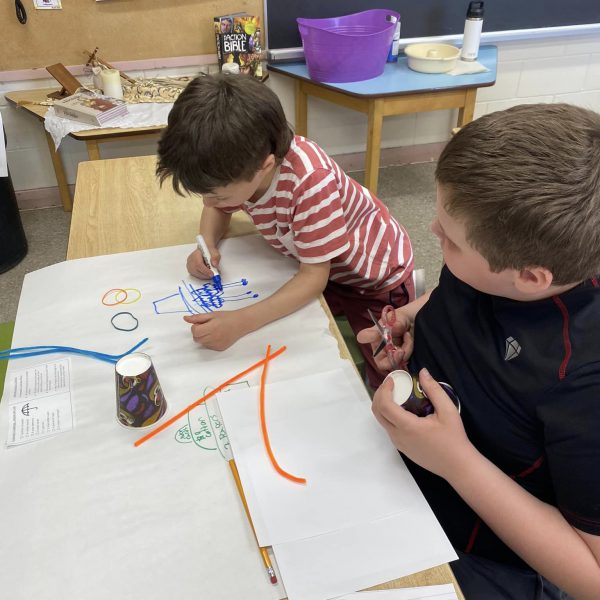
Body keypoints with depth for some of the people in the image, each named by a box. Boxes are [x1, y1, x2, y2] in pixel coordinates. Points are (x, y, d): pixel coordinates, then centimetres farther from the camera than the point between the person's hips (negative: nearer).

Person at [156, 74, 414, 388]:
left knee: (386, 381, -5)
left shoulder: (310, 181, -41)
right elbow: (216, 208, 3)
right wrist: (207, 247, -20)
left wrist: (240, 322, -45)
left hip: (374, 273, -6)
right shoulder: (239, 164, -21)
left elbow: (314, 276, -33)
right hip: (314, 265, 6)